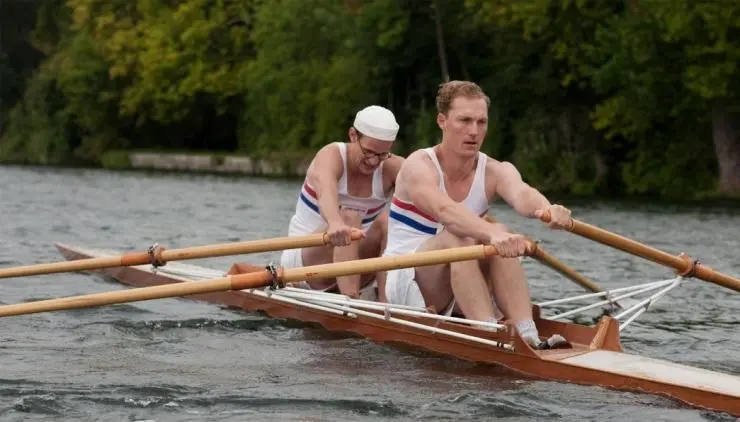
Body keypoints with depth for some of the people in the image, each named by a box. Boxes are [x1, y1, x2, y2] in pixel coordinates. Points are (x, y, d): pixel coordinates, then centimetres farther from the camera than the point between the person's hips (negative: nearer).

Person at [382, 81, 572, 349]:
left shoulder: (496, 172, -2)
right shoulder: (419, 166, -15)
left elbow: (521, 193, -27)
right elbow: (446, 211, -37)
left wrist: (547, 210, -51)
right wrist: (492, 234, -55)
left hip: (459, 296, 4)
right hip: (404, 284, -4)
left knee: (498, 236, -24)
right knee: (456, 238, -32)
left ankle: (529, 337, -37)